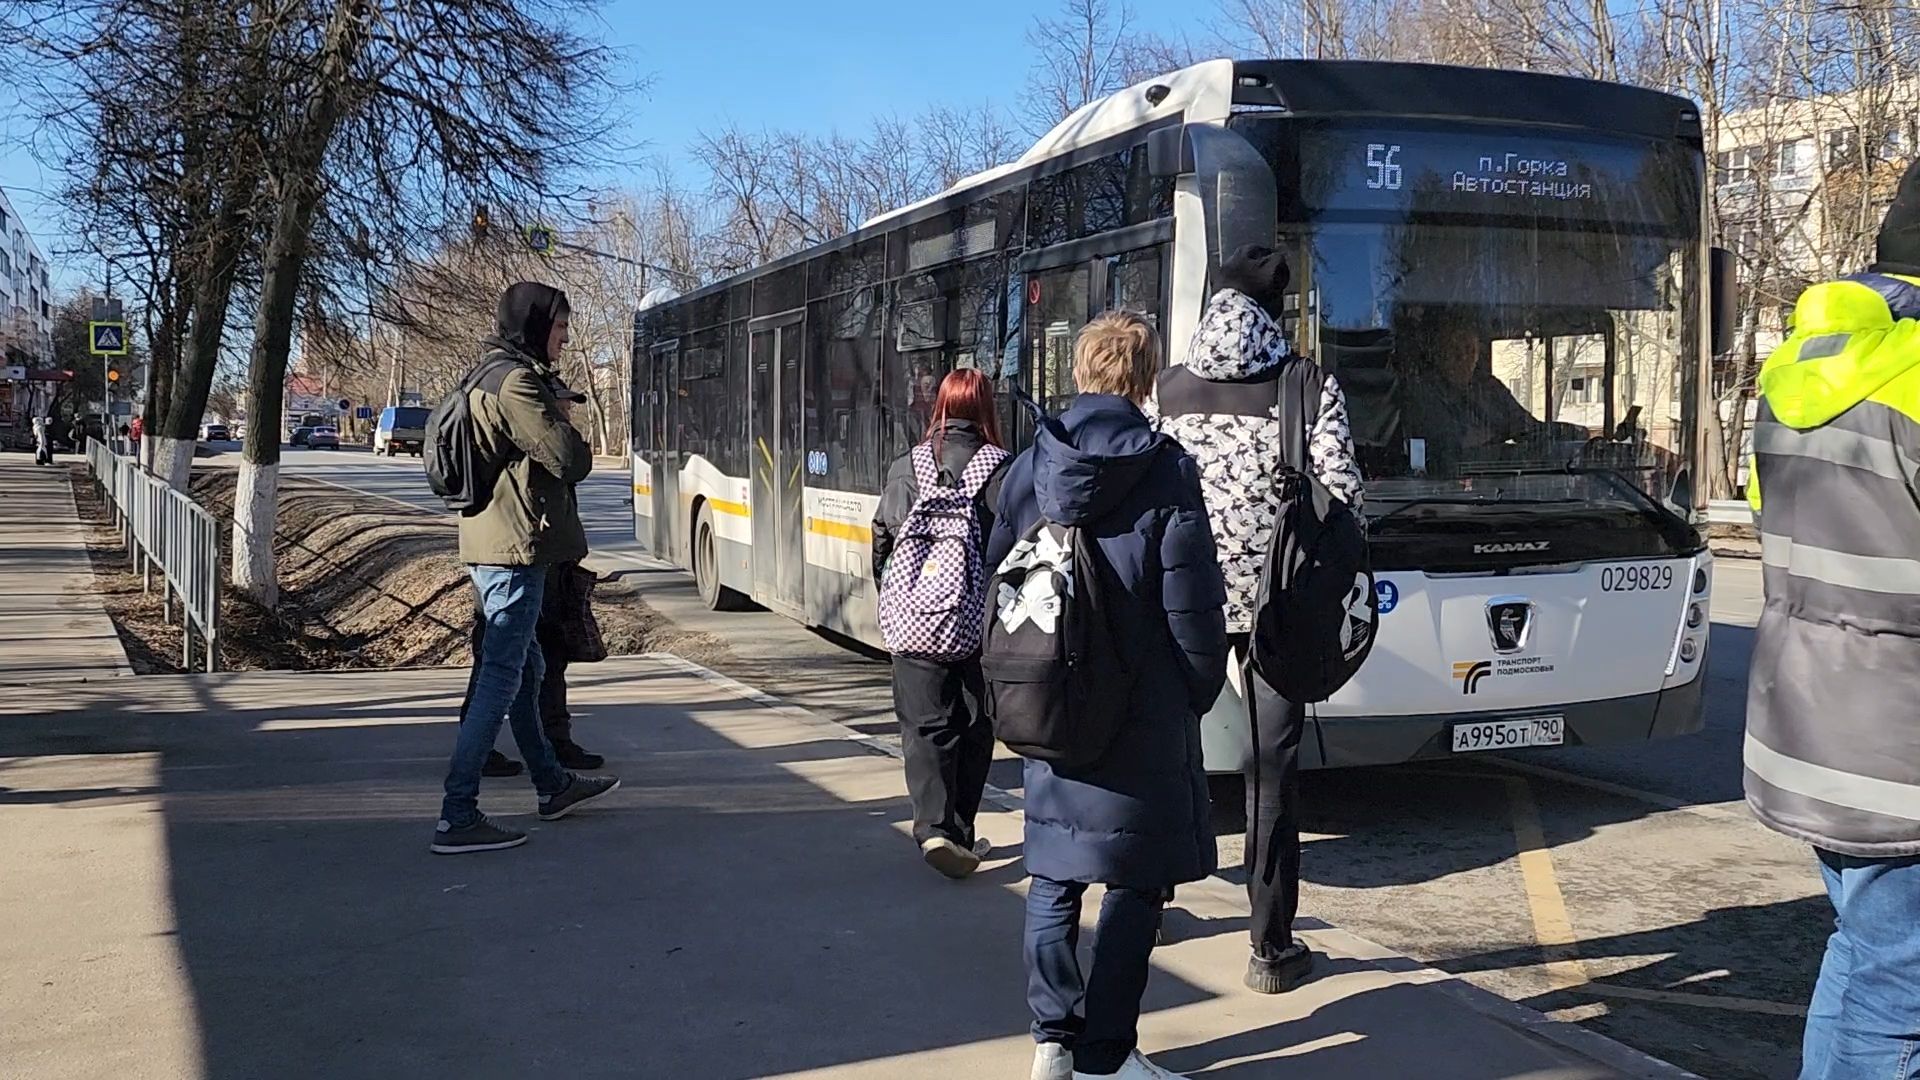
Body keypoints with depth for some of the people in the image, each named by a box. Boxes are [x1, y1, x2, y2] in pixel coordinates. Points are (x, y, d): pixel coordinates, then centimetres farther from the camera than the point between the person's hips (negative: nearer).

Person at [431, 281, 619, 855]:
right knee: (500, 679, -9)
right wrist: (579, 451, 3)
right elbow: (569, 459, -19)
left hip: (492, 547, 11)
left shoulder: (491, 377, 17)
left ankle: (553, 785, 35)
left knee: (524, 669, 20)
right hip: (516, 548, -11)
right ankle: (458, 818, -8)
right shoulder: (516, 382, -15)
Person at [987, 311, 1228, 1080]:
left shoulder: (1026, 470, 1)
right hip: (1144, 715, -4)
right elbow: (1193, 607, -12)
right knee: (1136, 882, 6)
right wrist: (1198, 693, 3)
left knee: (1053, 878, 15)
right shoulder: (1166, 471, -11)